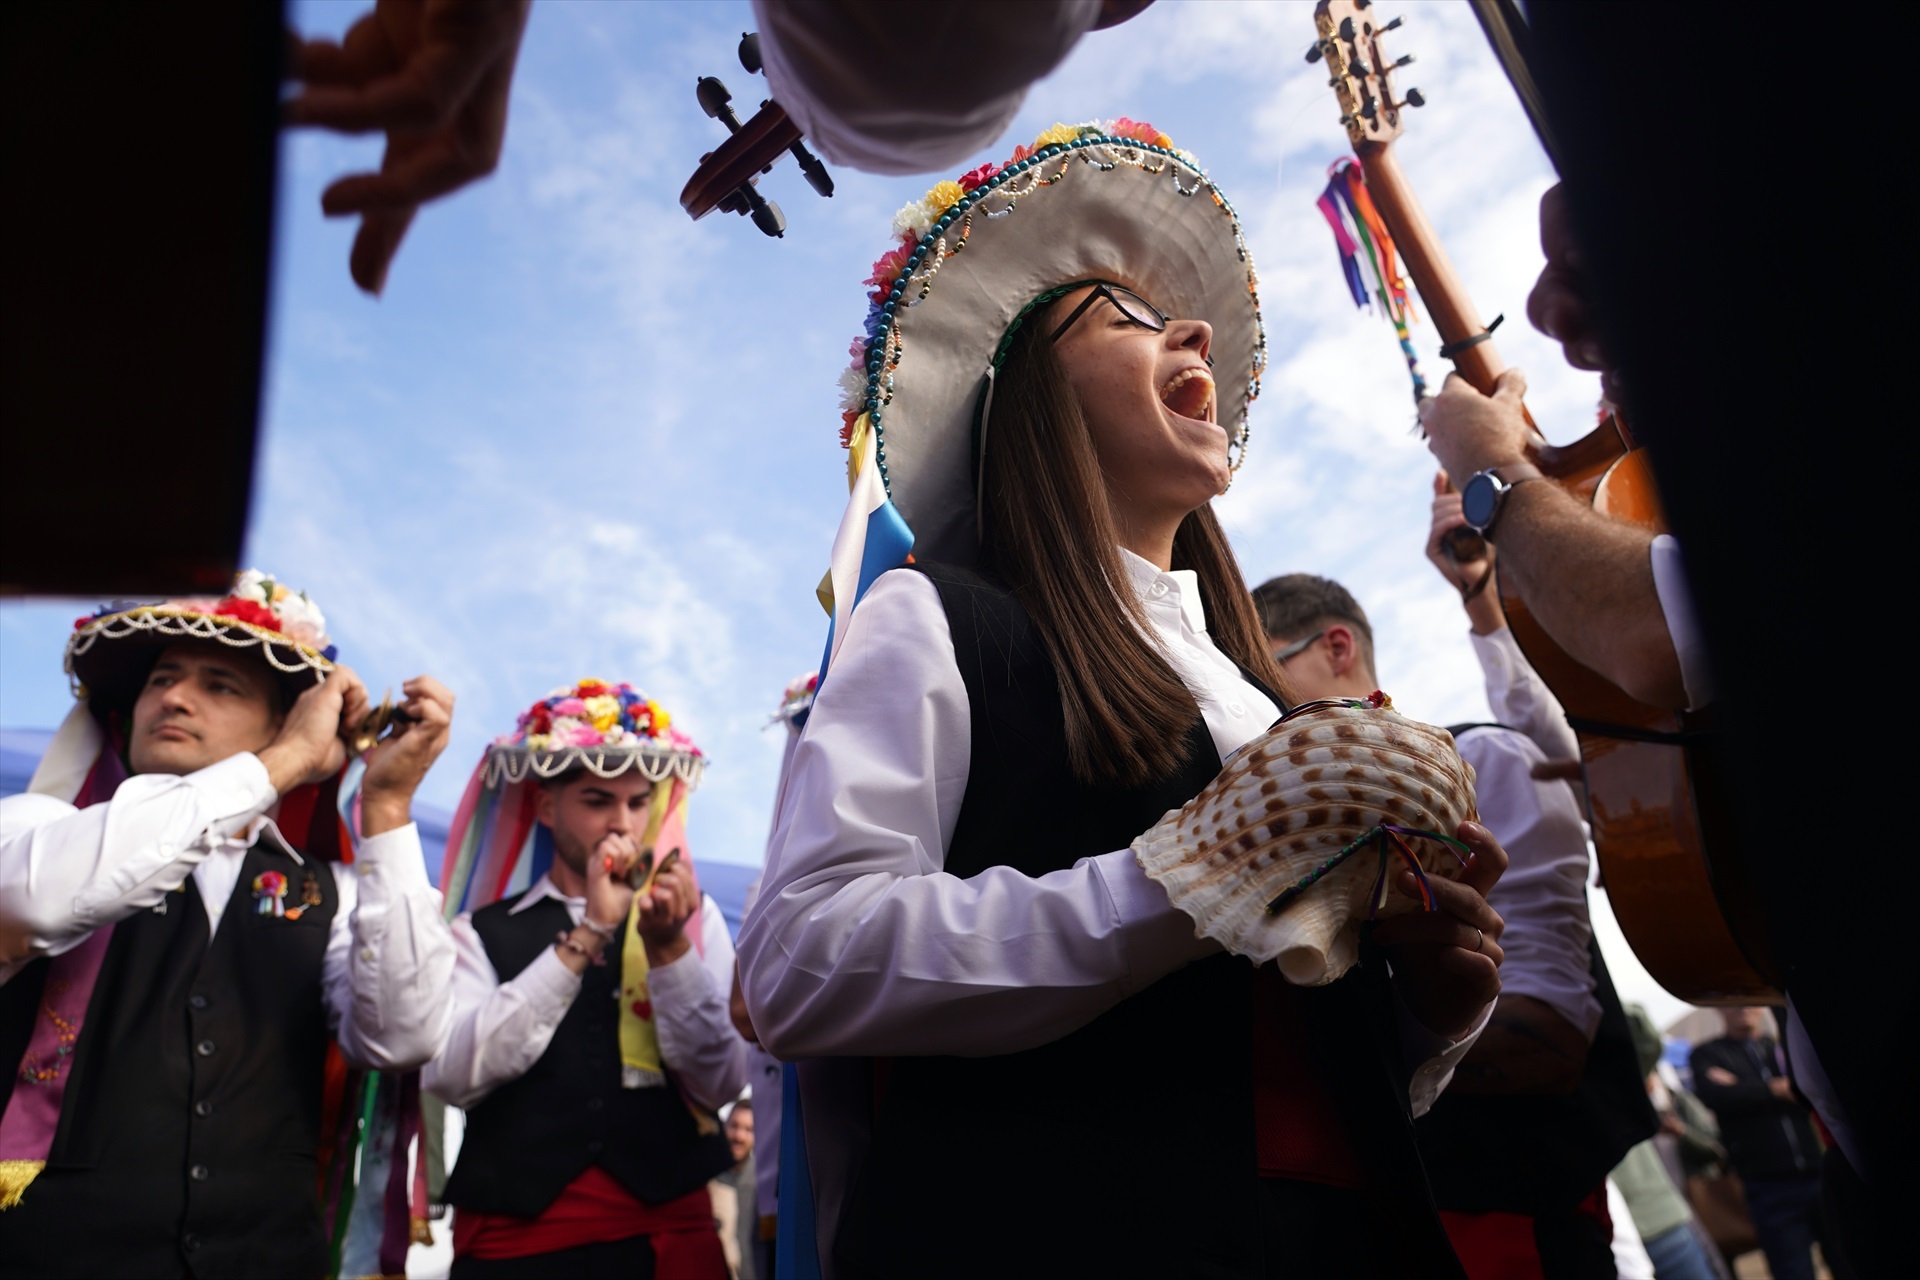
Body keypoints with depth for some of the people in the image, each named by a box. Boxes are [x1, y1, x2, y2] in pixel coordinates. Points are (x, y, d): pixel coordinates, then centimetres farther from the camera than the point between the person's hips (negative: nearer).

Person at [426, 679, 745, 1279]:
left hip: (666, 1232, 1)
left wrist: (670, 948, -18)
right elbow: (450, 1076, -13)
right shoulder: (483, 931, 2)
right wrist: (584, 937, -18)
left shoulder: (694, 916, 3)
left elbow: (721, 1084, -4)